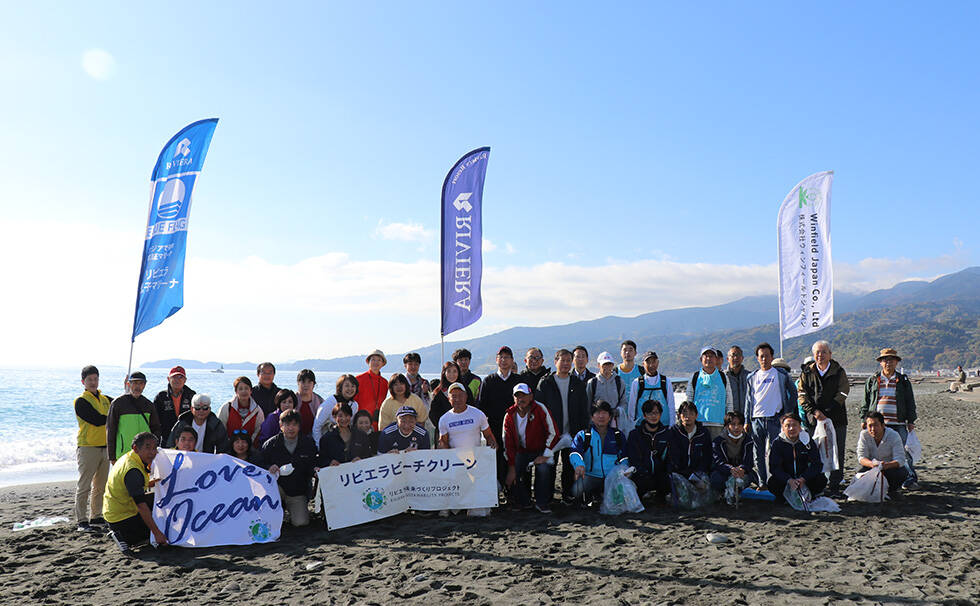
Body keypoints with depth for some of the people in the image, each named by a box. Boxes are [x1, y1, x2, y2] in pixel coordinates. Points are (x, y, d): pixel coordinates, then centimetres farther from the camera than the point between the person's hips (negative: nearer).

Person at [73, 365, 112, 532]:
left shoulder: (105, 399, 15)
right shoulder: (81, 401, -6)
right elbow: (97, 420, -17)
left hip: (105, 447, 7)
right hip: (87, 448, -7)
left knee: (100, 486, 12)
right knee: (84, 486, -4)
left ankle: (95, 517, 22)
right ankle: (81, 521, 1)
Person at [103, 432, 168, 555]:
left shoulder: (128, 457, 4)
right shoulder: (133, 471, -27)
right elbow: (141, 505, -30)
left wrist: (149, 483, 3)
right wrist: (157, 533, -29)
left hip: (113, 511, 10)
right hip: (121, 518, -10)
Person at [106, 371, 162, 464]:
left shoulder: (148, 405, 12)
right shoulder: (118, 403, 1)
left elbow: (156, 428, 18)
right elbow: (110, 430, 1)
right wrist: (112, 457, -1)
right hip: (124, 454, -3)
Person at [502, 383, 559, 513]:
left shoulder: (540, 409, -16)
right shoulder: (509, 415, -6)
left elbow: (553, 433, -12)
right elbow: (508, 443, -3)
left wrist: (545, 455, -14)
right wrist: (511, 467, -10)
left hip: (540, 450, -3)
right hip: (521, 452, 3)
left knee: (543, 469, -29)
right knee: (512, 473, -17)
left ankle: (542, 503, -8)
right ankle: (524, 503, 7)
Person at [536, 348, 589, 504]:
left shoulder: (578, 384, 9)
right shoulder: (545, 383, 2)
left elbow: (584, 411, 10)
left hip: (572, 434, 2)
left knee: (570, 467, 6)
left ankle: (568, 496, 18)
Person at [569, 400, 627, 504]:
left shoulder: (618, 435, 16)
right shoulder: (582, 435, 8)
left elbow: (624, 457, 16)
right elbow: (575, 453, -9)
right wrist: (579, 464, -32)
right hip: (590, 476, -1)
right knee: (576, 491, -32)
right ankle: (590, 496, 6)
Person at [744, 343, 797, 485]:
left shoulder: (781, 374, 4)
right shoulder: (752, 377, 12)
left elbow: (793, 393, 12)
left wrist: (788, 413, 5)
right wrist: (746, 421, 9)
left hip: (774, 420, -3)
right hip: (756, 420, 3)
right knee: (758, 455, 6)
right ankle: (762, 483, 16)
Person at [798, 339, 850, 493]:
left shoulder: (839, 372, 4)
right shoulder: (807, 372, 8)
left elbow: (842, 394, -3)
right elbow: (802, 394, 4)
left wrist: (825, 412, -12)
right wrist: (814, 411, -11)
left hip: (836, 418, -1)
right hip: (813, 420, 1)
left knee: (837, 453, 2)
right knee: (814, 453, 1)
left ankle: (835, 485, 11)